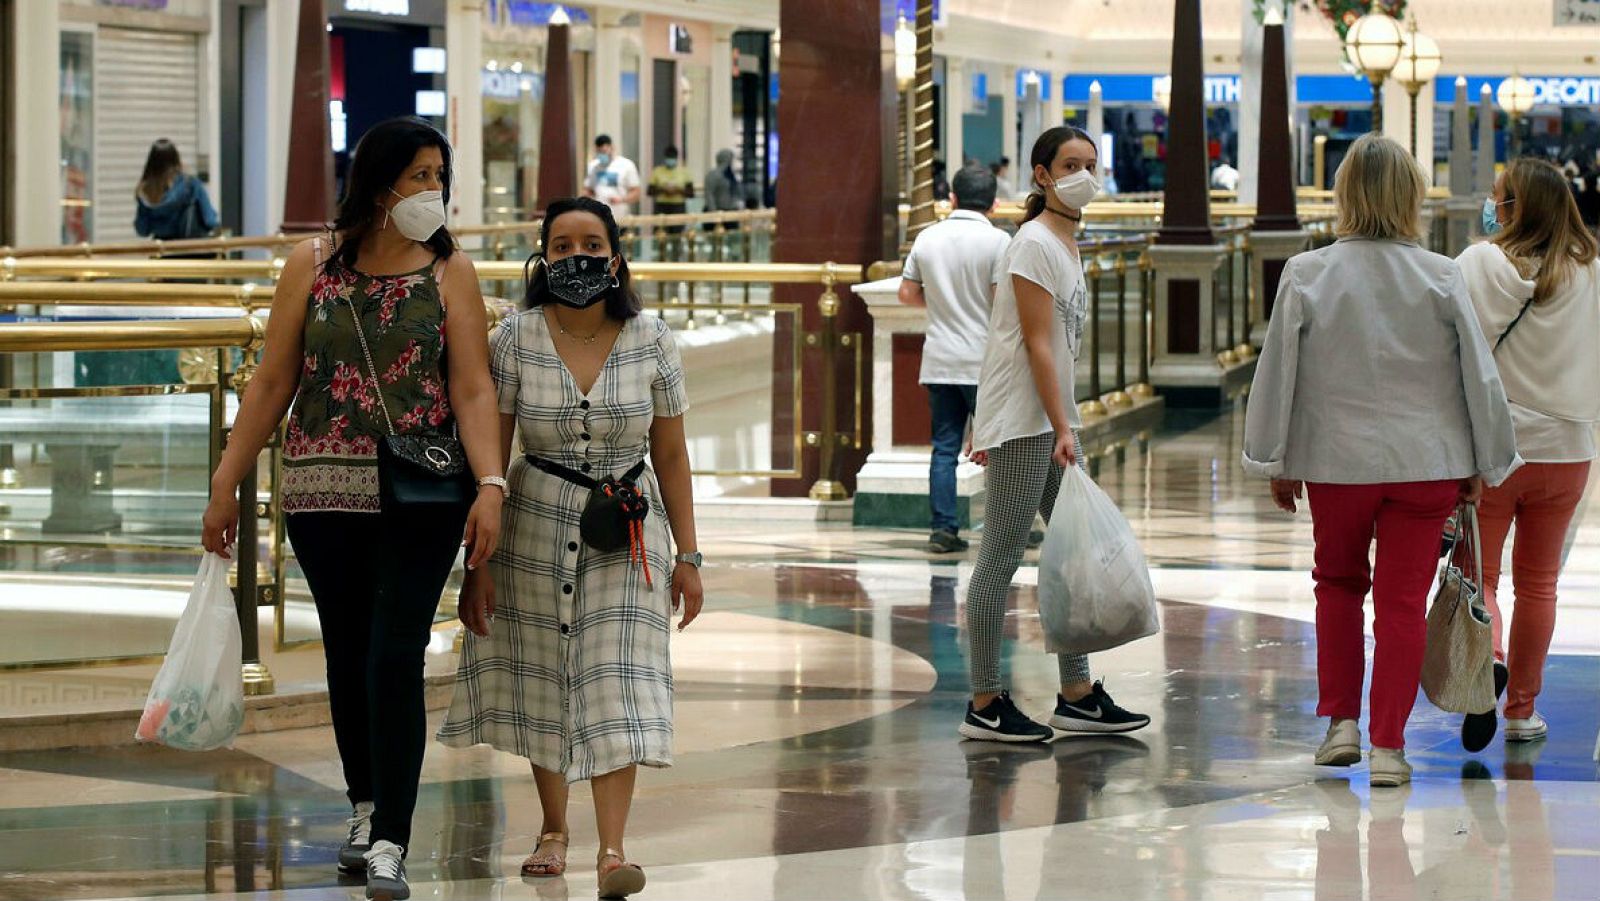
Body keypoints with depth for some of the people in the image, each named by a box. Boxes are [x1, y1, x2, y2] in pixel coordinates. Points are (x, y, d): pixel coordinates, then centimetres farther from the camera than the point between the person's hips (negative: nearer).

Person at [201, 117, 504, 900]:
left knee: (395, 658, -10)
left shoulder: (450, 273, 0)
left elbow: (473, 390, -7)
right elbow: (271, 383, 5)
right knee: (347, 655, 12)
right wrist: (227, 483, 3)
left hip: (421, 500, -2)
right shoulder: (311, 267, 3)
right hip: (324, 492, 2)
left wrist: (490, 484, -20)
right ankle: (366, 808, 31)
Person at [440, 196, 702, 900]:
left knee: (615, 682, -10)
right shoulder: (514, 341, -6)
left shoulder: (650, 342, -2)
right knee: (541, 683, 8)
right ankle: (553, 829, 26)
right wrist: (476, 564, -7)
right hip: (535, 525, 1)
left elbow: (671, 456, 4)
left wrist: (687, 556, 2)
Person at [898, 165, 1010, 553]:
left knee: (945, 447, 7)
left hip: (939, 361, 4)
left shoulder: (928, 239, 5)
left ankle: (943, 529, 3)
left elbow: (907, 293, 9)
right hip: (984, 363, -4)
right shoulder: (996, 241, -9)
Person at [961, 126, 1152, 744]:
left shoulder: (1066, 242, 16)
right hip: (1021, 421, -10)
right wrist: (1061, 429, -20)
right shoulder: (1035, 244, -13)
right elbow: (1037, 343, -18)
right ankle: (985, 705, -2)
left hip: (1052, 418, 10)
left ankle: (1077, 697, 16)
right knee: (1002, 557, -6)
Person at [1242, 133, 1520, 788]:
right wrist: (1482, 463, 12)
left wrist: (1275, 461, 11)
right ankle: (1388, 745, 5)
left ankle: (1341, 720, 15)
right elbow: (1479, 374, 0)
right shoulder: (1442, 278, -6)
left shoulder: (1307, 275, -7)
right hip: (1425, 460, 0)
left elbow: (1278, 371, -1)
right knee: (1403, 598, 5)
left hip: (1336, 461, 0)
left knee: (1339, 583, 21)